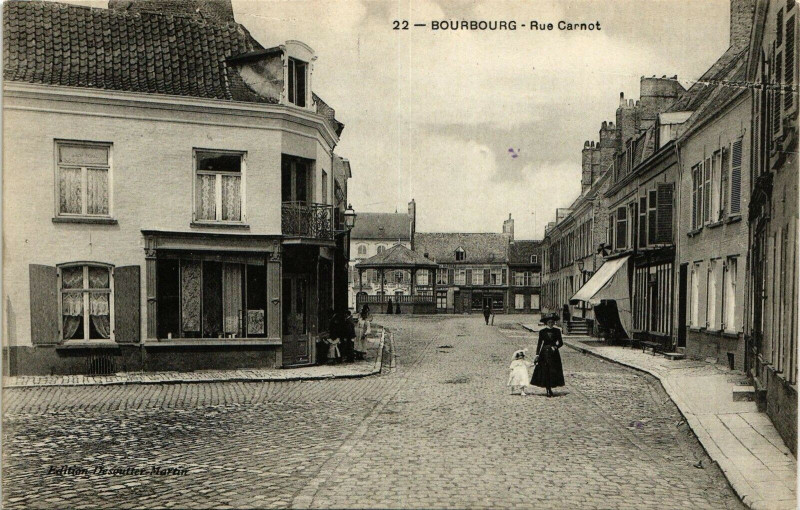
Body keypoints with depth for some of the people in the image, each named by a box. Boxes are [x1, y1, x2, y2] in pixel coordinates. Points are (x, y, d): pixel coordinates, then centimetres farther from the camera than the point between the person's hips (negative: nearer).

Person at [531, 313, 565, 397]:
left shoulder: (557, 331, 2)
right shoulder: (542, 331, 0)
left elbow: (561, 342, 5)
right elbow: (539, 343, 2)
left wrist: (556, 347, -15)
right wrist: (537, 354, -4)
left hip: (554, 353, 1)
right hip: (544, 352, -1)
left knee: (554, 371, 1)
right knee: (545, 371, -1)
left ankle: (550, 388, 13)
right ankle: (548, 390, 6)